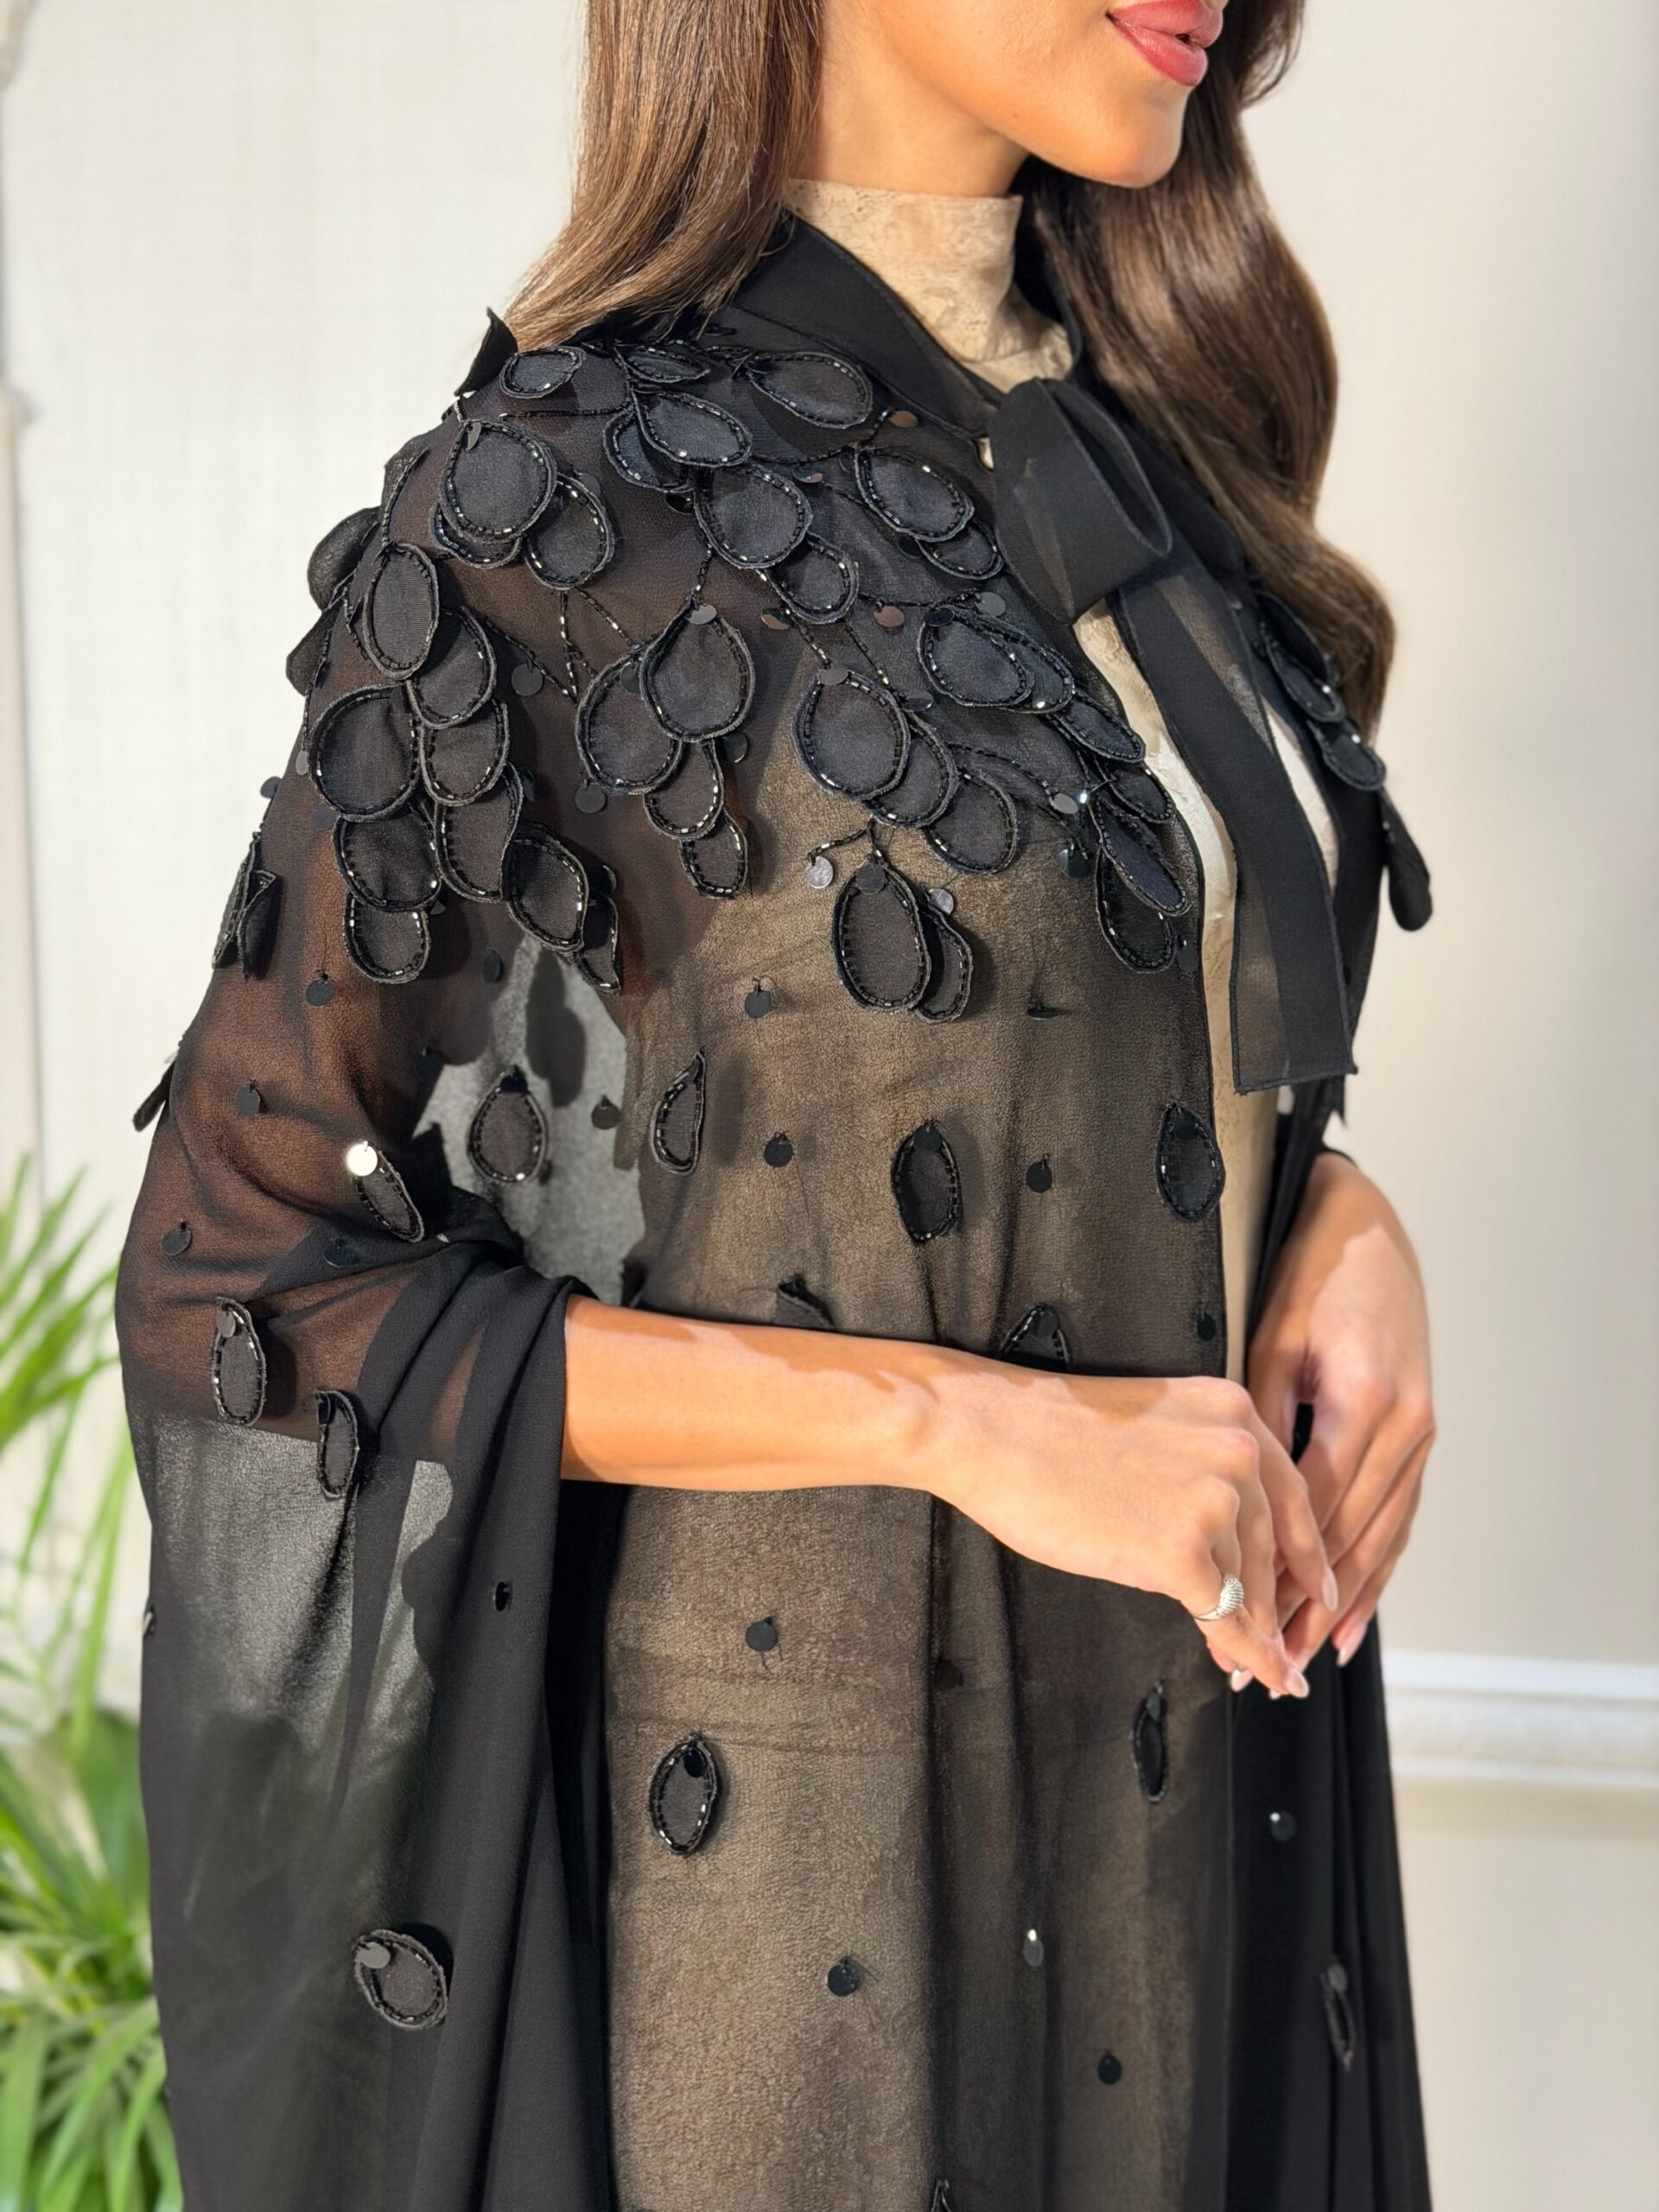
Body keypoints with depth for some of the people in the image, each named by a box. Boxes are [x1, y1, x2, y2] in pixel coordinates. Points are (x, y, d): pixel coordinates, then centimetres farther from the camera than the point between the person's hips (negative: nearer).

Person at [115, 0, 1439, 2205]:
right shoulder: (559, 508, -17)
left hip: (1209, 1754, 7)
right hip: (816, 1791, -6)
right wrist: (958, 1420, -21)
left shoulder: (1145, 430, 3)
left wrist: (1340, 1211, -6)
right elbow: (248, 1281, -15)